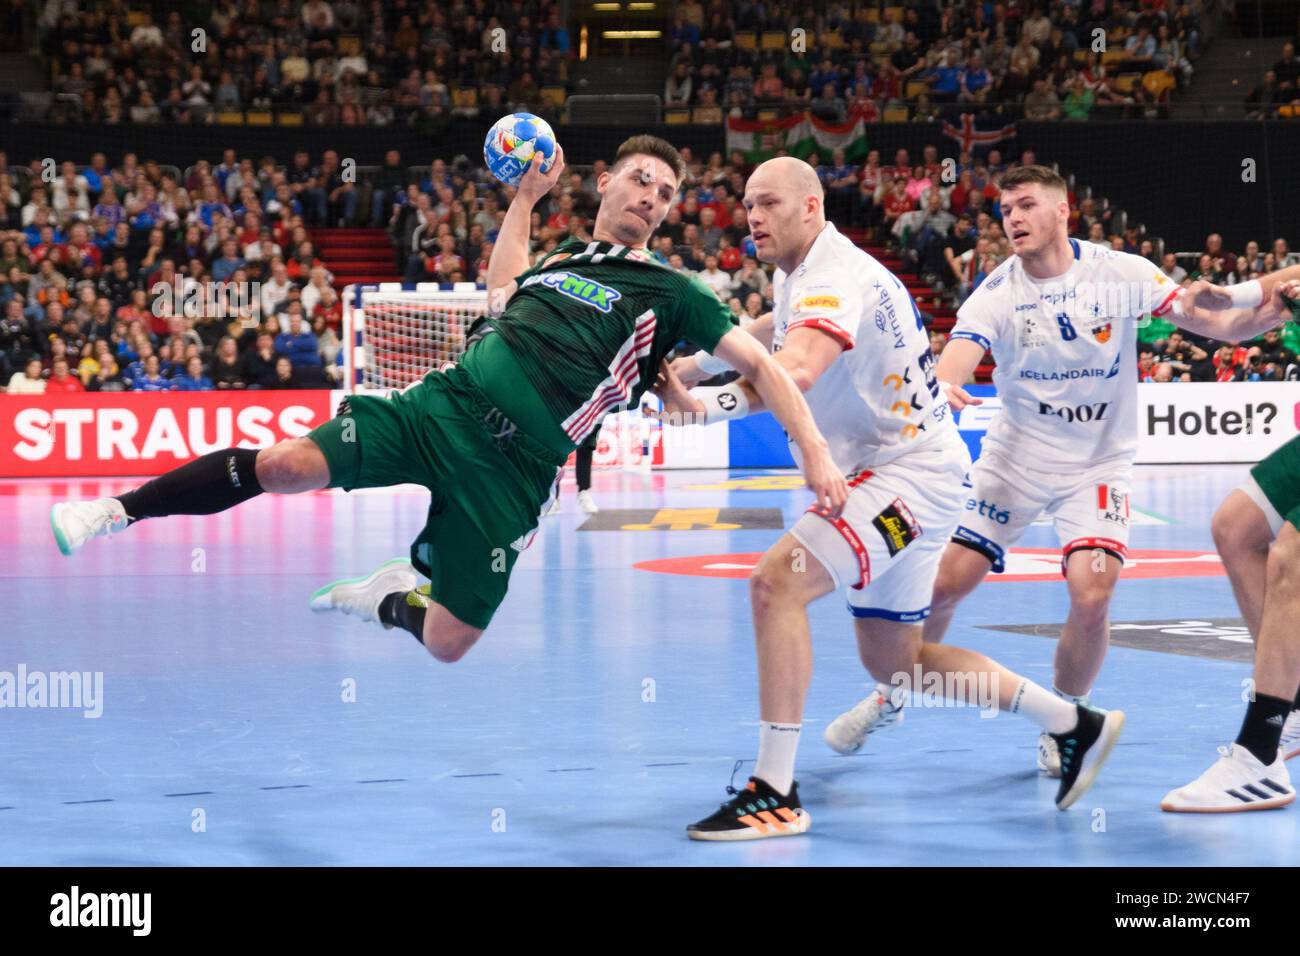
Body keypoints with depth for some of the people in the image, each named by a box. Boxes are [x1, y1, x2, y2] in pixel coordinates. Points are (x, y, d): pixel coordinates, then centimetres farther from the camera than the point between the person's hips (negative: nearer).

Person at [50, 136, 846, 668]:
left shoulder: (668, 294, 3)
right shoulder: (560, 259, 17)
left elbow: (762, 362, -2)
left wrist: (815, 449, -14)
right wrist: (527, 196, 32)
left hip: (510, 468, -2)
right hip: (443, 406, 2)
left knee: (450, 642, -4)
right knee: (284, 465, -17)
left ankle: (386, 599, 30)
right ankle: (118, 510, -2)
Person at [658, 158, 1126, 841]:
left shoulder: (837, 275, -21)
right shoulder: (797, 274, 11)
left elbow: (797, 371, -40)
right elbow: (776, 328, 32)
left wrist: (707, 406, -48)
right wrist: (692, 364, 15)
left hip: (909, 472, -11)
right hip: (881, 474, 11)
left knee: (775, 582, -26)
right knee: (892, 663, 17)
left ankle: (774, 794, -26)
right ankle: (1075, 725, 29)